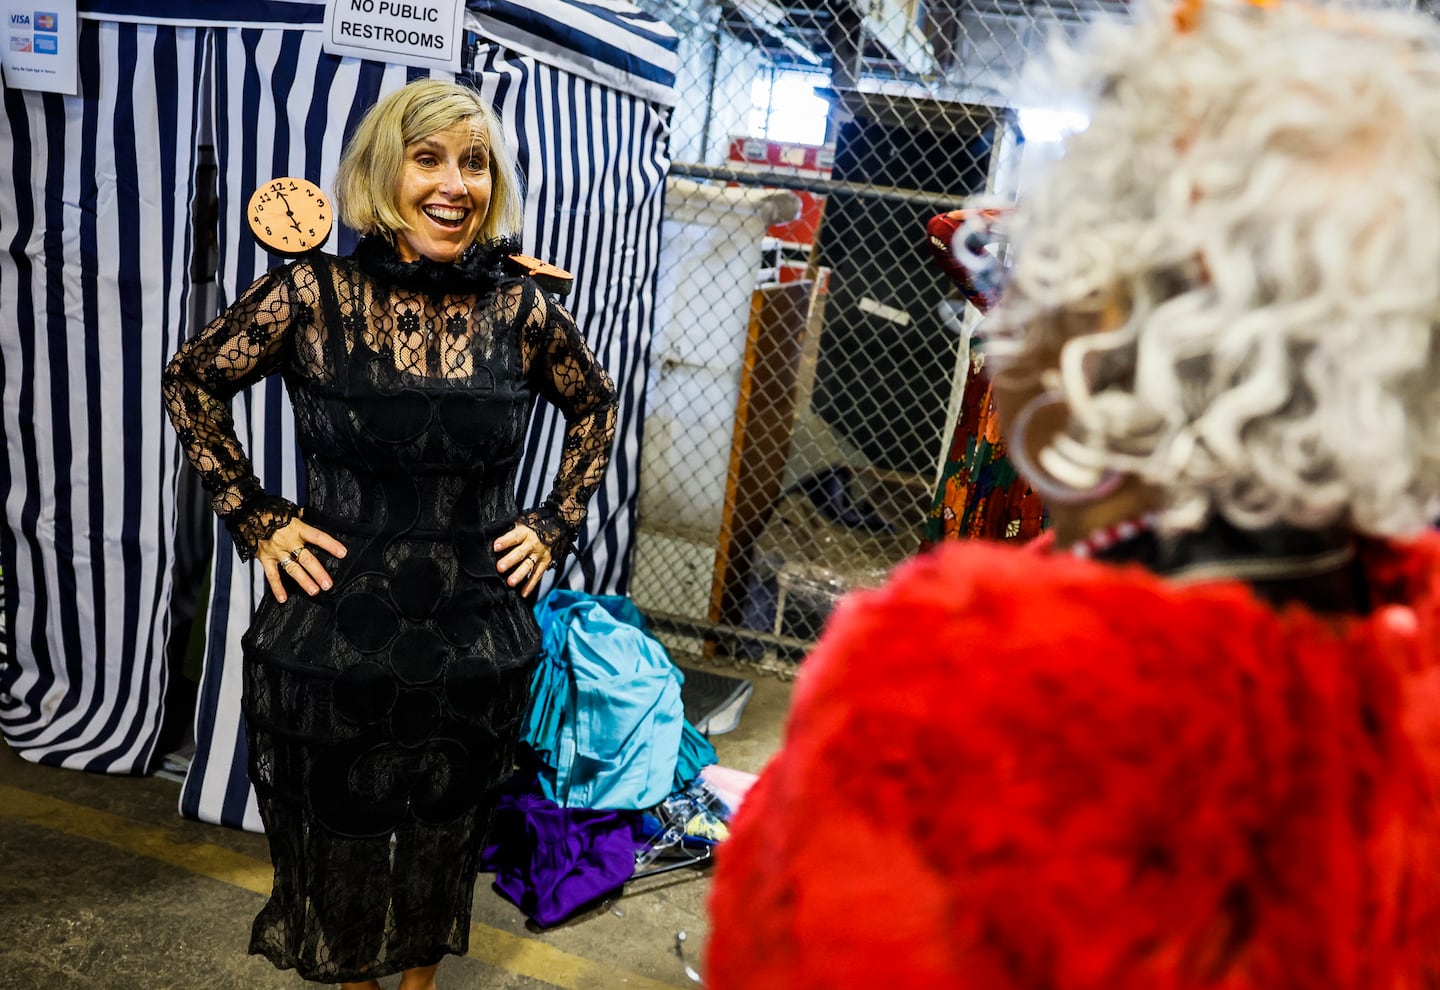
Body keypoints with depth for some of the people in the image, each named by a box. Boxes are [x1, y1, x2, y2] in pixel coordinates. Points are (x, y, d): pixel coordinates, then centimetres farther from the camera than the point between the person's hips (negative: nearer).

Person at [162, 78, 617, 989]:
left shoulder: (521, 310, -4)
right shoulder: (314, 295, -8)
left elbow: (596, 404, 13)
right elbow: (194, 383, 5)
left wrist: (556, 525, 6)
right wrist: (255, 519, -1)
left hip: (477, 648, 2)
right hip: (334, 641, -1)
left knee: (444, 846, 20)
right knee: (343, 848, 17)